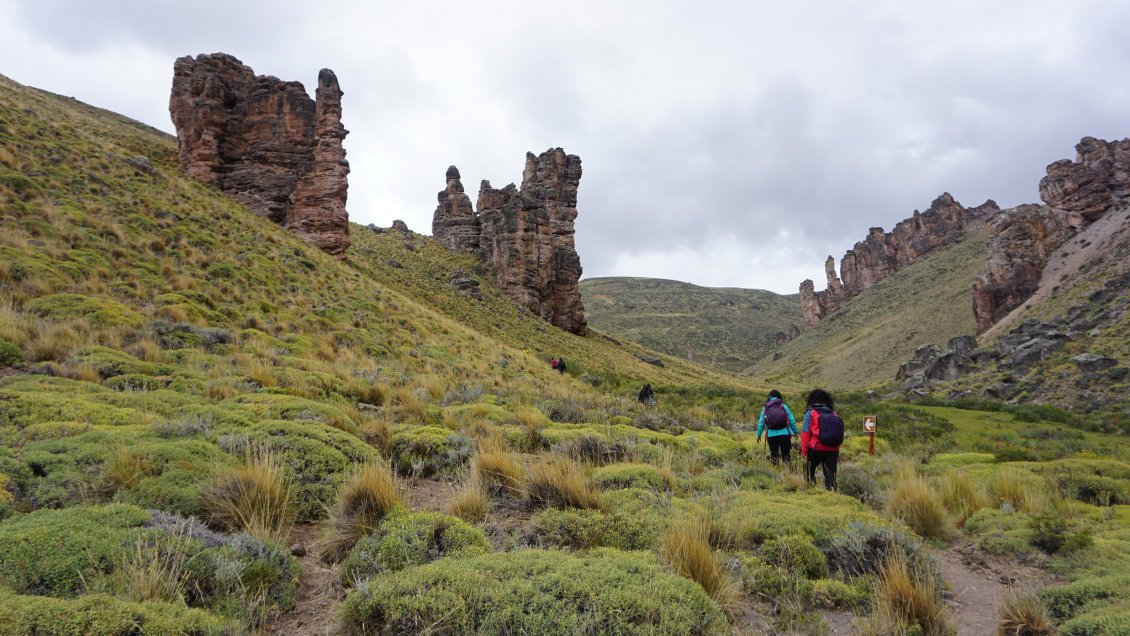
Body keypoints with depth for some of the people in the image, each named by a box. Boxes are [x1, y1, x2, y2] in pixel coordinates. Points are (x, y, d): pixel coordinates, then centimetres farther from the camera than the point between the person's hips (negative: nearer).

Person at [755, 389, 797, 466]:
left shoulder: (765, 408, 5)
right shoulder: (784, 406, 2)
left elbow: (761, 422, 4)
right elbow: (792, 420, 2)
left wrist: (758, 435, 11)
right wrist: (795, 432, 10)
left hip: (771, 435, 1)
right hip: (784, 434, 0)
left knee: (774, 455, 10)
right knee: (786, 454, 7)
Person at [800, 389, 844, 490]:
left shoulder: (810, 413, -2)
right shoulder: (833, 413, 9)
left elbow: (805, 433, -8)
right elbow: (838, 435, 11)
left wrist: (804, 451, -3)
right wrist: (837, 453, 19)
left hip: (816, 449, -3)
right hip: (832, 450, 3)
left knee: (809, 471, 19)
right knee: (830, 475, 5)